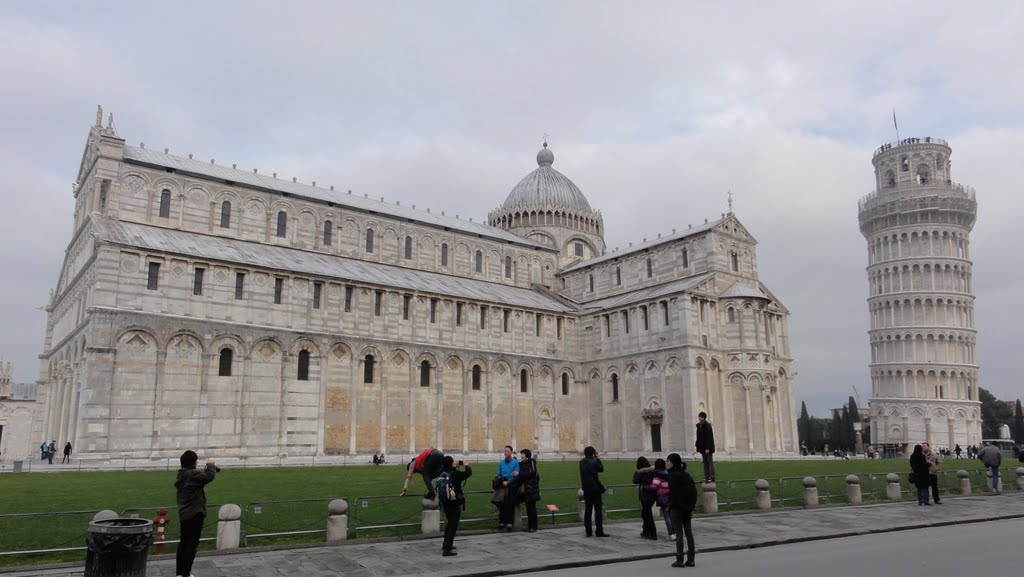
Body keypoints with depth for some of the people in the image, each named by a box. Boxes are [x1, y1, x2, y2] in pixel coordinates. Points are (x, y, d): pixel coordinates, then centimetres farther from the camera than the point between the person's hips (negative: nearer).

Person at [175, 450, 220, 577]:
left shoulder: (181, 475, 10)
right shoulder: (192, 474, -18)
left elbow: (200, 477, 20)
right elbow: (209, 476, -32)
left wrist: (208, 468, 9)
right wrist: (210, 466, -14)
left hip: (183, 515, 9)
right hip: (194, 514, -9)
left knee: (183, 543, 16)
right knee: (192, 544, -2)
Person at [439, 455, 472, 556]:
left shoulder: (443, 473, 0)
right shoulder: (455, 474, -22)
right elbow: (468, 472, -20)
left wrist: (456, 467, 12)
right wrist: (466, 466, -2)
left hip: (446, 503, 8)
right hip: (455, 503, -8)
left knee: (449, 524, 26)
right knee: (453, 526, 0)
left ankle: (446, 544, 39)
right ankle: (447, 549, -3)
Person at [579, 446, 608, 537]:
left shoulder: (581, 462, 4)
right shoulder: (593, 462, -15)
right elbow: (601, 469, -1)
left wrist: (596, 459, 12)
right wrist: (598, 459, 7)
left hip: (586, 489, 6)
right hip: (595, 489, -6)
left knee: (588, 510, 9)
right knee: (598, 510, -1)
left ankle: (588, 531, 10)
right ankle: (599, 531, -1)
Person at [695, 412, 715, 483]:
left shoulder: (707, 426, -15)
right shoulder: (699, 425, 11)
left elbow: (709, 438, -19)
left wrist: (707, 448, -22)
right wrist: (697, 446, 11)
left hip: (708, 448, -8)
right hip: (702, 447, 8)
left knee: (710, 462, -3)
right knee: (705, 463, 10)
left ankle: (712, 478, -1)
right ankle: (706, 477, 14)